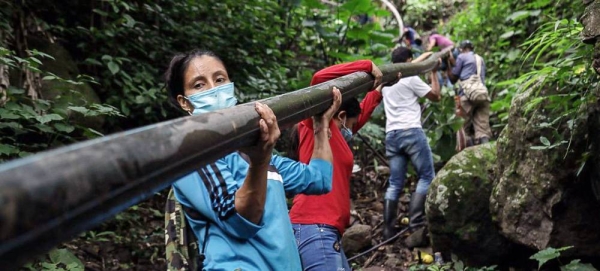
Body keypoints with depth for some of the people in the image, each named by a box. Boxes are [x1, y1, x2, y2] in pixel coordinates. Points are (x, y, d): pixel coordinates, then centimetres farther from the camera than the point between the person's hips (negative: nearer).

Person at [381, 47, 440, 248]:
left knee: (395, 184, 8)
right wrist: (434, 72, 16)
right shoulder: (410, 78, -2)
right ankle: (416, 224, -7)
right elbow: (436, 96, 4)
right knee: (427, 176, 2)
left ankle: (388, 231, 5)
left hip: (391, 134, 7)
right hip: (411, 132, -6)